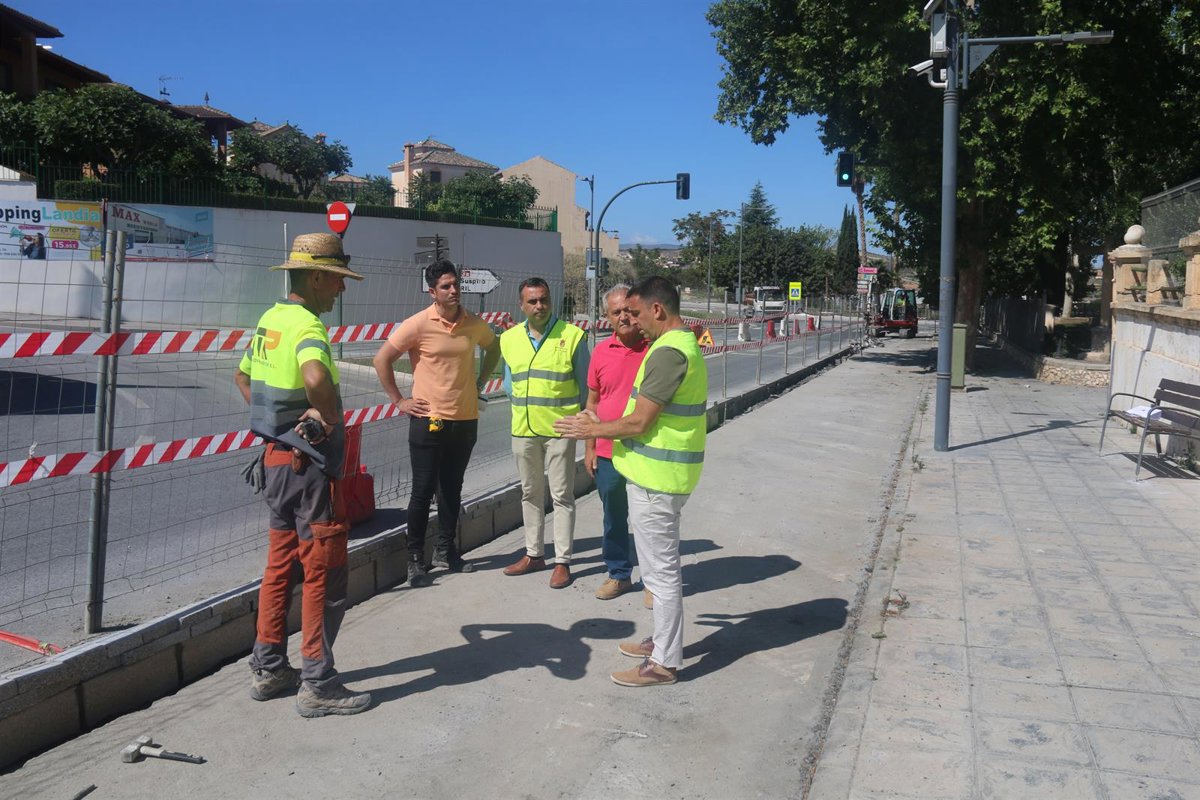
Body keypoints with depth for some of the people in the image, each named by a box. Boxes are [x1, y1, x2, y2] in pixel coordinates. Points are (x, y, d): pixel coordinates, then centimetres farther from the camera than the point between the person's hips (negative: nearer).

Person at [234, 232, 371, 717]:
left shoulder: (270, 319, 10)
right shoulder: (306, 325, -19)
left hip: (277, 456, 9)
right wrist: (330, 417, -24)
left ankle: (268, 669, 27)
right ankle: (318, 685, 8)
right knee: (324, 573, 0)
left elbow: (242, 376, 25)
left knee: (281, 564, 17)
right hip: (308, 463, -9)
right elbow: (316, 377, -41)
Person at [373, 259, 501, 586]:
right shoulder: (418, 324, -10)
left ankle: (445, 550, 27)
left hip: (466, 420, 4)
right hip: (429, 421, -4)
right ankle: (416, 558, 13)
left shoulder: (474, 324, 3)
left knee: (452, 489, 14)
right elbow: (382, 359, -6)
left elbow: (493, 345, 24)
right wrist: (399, 401, -6)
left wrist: (480, 381, 14)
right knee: (423, 491, 1)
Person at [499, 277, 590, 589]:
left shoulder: (572, 335, -7)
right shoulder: (509, 339, 5)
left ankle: (562, 561, 10)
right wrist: (524, 404, 5)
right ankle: (534, 554, 28)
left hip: (560, 429, -4)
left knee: (562, 496, 2)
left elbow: (585, 383, 0)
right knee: (530, 494, 14)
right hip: (523, 430, 4)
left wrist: (576, 416, 0)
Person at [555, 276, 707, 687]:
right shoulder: (686, 344, 13)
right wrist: (601, 427, 15)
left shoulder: (668, 352, -21)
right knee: (662, 565, 21)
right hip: (663, 472, 11)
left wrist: (591, 430, -6)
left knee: (660, 570, -1)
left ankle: (664, 663, 10)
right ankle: (664, 641, 34)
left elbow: (639, 423, -21)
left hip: (656, 477, -11)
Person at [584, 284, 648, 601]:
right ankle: (619, 574, 31)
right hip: (608, 454, 3)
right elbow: (593, 402, 10)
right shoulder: (601, 352, 3)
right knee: (614, 518, 14)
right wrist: (589, 448, 7)